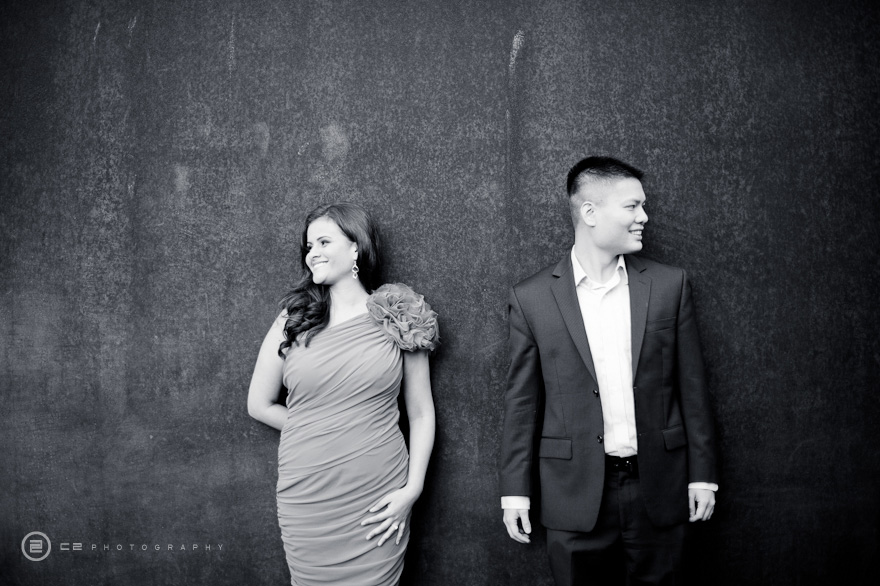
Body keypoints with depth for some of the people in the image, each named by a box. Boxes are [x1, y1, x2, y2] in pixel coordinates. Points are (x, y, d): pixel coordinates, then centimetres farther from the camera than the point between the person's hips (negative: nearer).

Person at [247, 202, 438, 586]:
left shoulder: (398, 320, 1)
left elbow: (421, 414, 4)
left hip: (377, 505, -1)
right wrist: (316, 432, 4)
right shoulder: (292, 321, 3)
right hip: (306, 504, 1)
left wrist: (412, 489, -5)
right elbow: (259, 405, 10)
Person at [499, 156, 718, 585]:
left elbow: (691, 387, 5)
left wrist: (702, 475, 5)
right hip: (576, 497, -1)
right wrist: (515, 492, 2)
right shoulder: (531, 297, -3)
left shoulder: (669, 285, 2)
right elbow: (522, 402, 2)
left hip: (658, 490, 2)